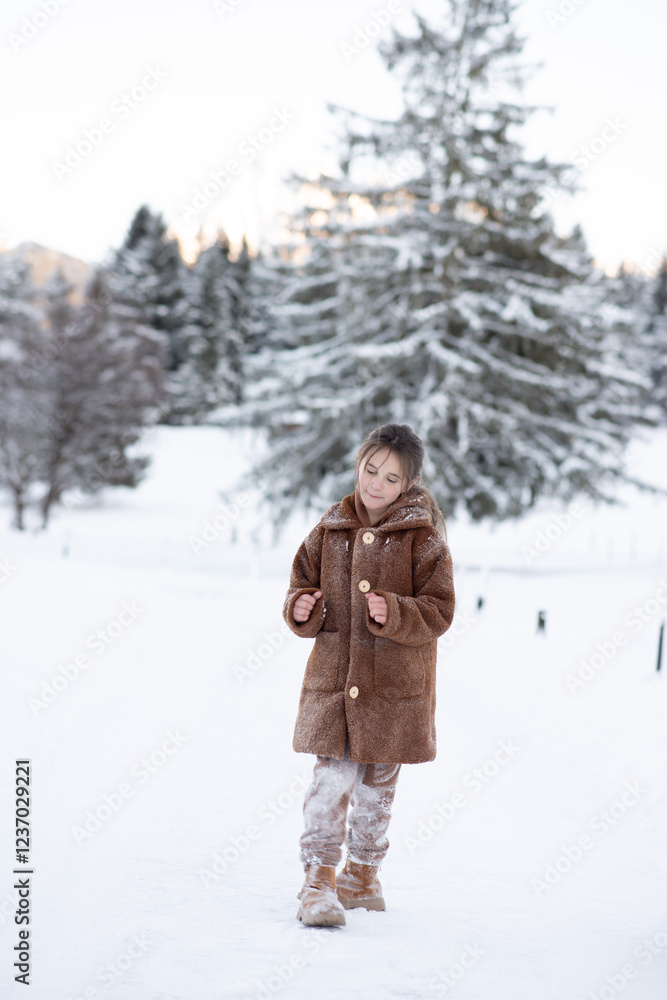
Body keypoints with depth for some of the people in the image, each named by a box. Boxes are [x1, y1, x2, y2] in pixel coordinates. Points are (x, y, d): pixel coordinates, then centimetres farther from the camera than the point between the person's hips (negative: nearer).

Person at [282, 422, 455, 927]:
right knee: (332, 777, -10)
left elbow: (438, 612, -6)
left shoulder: (423, 538, -4)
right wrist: (301, 608, -10)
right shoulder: (330, 530, 5)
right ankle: (319, 879, -3)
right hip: (333, 678, 1)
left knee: (378, 783, 11)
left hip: (395, 686, -1)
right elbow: (303, 581, 13)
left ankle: (362, 874, 28)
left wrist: (394, 614, -24)